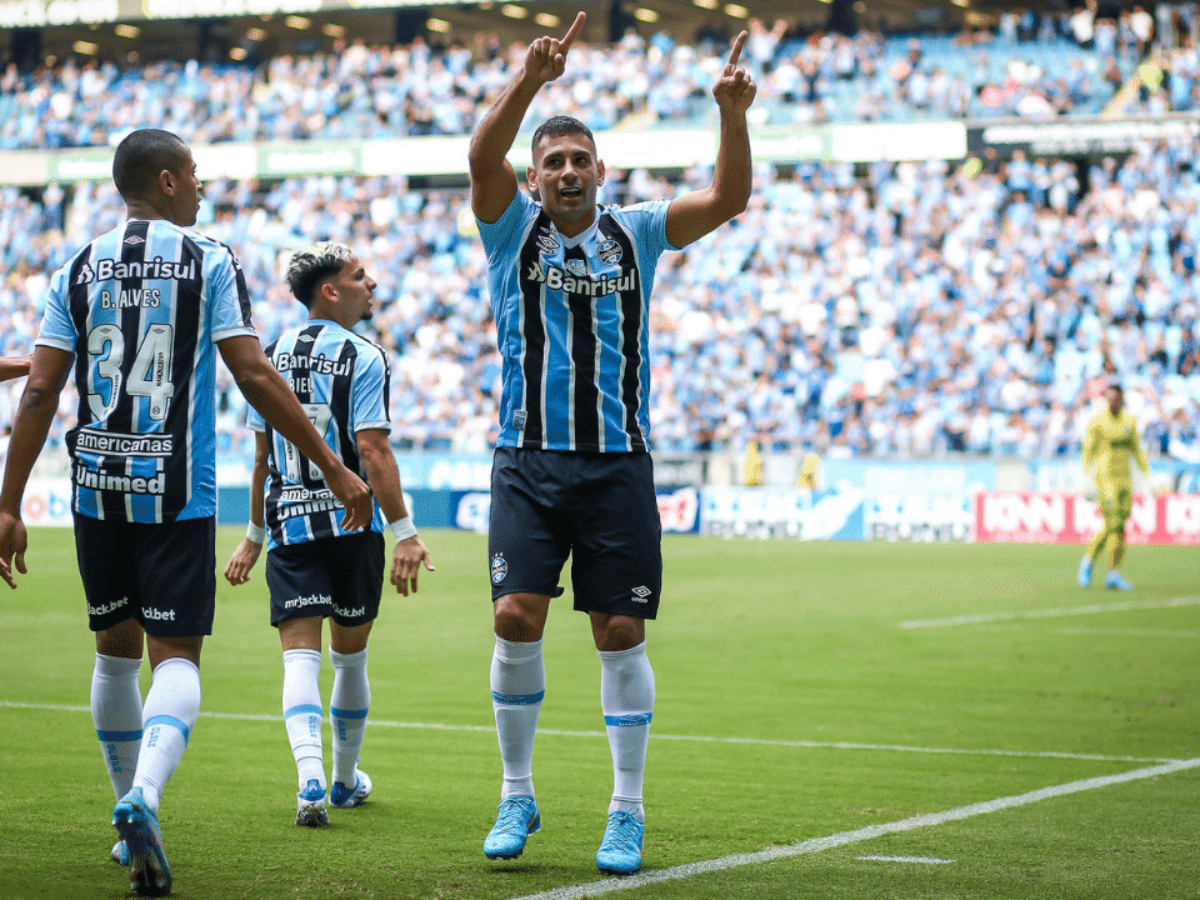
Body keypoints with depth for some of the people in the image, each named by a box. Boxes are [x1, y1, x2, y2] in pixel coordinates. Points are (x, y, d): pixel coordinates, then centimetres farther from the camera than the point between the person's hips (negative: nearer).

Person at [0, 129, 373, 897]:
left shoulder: (79, 270, 7)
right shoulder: (211, 262, -2)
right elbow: (256, 378, -9)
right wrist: (335, 468, -5)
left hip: (97, 489, 3)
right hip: (177, 494, -3)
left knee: (117, 649, 17)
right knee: (176, 655, -2)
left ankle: (134, 816, 24)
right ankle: (144, 797, -28)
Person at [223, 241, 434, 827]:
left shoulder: (271, 356, 9)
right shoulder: (363, 358, -6)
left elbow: (262, 456, 13)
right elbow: (373, 453, -14)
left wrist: (254, 536, 21)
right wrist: (404, 532, -14)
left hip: (288, 526, 3)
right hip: (352, 521, -3)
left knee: (300, 652, -4)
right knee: (350, 654, 13)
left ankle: (310, 775, -26)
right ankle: (346, 779, 28)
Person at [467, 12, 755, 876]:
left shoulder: (636, 234, 9)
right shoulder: (513, 226, 5)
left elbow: (728, 197, -2)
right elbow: (483, 157, -14)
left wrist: (733, 115, -19)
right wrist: (531, 78, -29)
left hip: (618, 464, 1)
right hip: (529, 460, -1)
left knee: (621, 632, 0)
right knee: (516, 617, -11)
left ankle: (627, 810, 10)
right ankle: (518, 795, 5)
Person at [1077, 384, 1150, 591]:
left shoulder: (1129, 421, 10)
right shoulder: (1097, 421, -6)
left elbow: (1137, 451, 17)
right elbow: (1087, 452, -5)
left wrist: (1148, 475, 10)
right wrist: (1088, 479, -14)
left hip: (1124, 479, 6)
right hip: (1104, 478, -6)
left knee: (1113, 527, 6)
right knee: (1115, 526, -11)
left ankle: (1088, 560, 23)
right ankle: (1113, 573, -8)